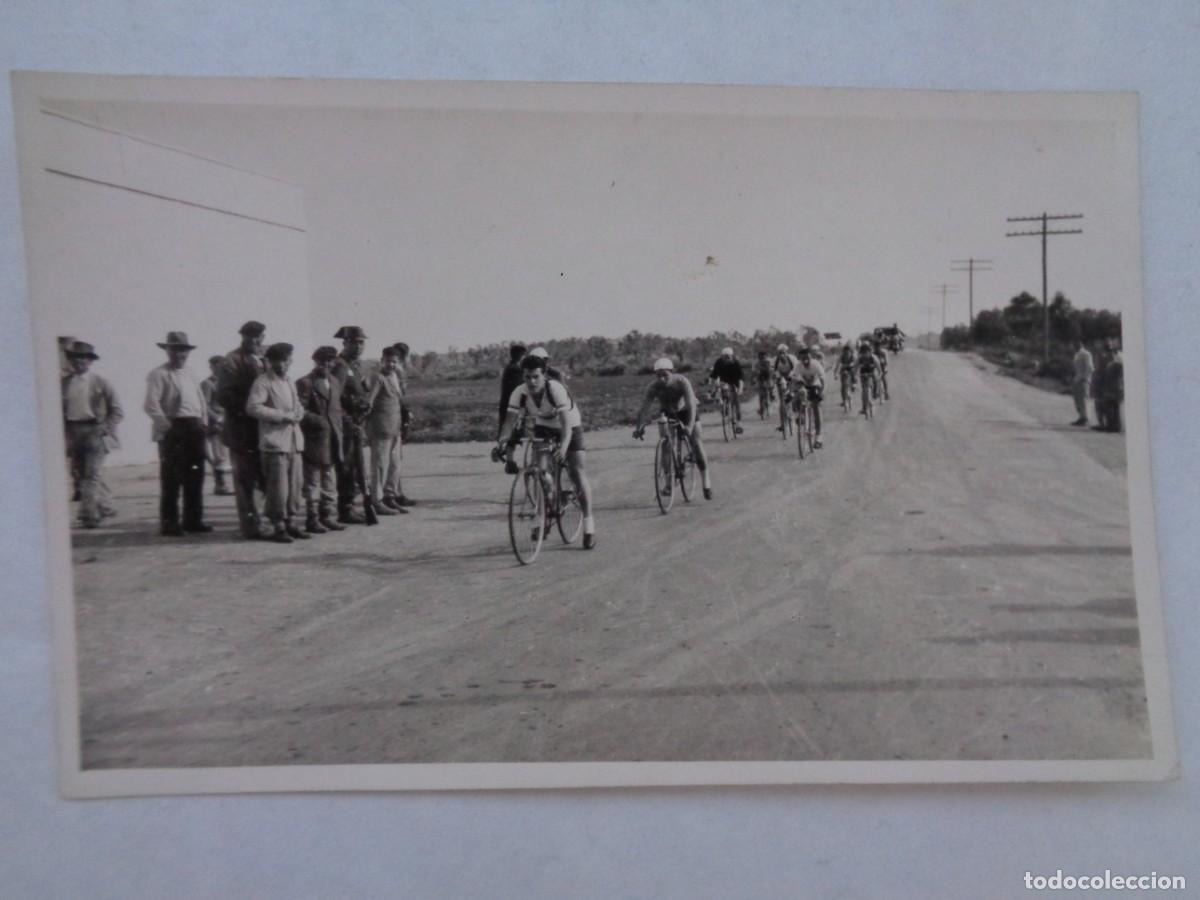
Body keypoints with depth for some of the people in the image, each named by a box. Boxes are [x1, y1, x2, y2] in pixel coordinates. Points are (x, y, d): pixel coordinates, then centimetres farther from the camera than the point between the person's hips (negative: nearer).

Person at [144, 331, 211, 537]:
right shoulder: (158, 374, -3)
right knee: (171, 480, -5)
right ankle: (169, 523, 0)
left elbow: (201, 400, 23)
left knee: (195, 477, 8)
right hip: (173, 430, -7)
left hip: (195, 429, 7)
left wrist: (204, 423, 10)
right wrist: (167, 426, -17)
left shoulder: (190, 375, 20)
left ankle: (193, 520, 15)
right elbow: (151, 404, -13)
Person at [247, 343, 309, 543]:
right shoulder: (263, 382, -6)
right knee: (278, 487, -7)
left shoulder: (289, 382, 20)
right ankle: (278, 527, 1)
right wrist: (282, 415, -17)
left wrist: (296, 414, 3)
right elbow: (253, 407, -18)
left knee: (296, 484, 7)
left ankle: (290, 523, 17)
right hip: (274, 442, -8)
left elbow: (298, 407, 28)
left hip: (294, 441, 8)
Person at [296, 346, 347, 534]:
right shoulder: (305, 383, -8)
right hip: (314, 442, -7)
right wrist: (318, 421, -20)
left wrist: (338, 432, 11)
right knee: (313, 483, -1)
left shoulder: (333, 382, 16)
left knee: (330, 483, 12)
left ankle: (329, 517, 18)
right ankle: (312, 520, 4)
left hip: (331, 442, 7)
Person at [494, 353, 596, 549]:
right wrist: (500, 443, -47)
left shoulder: (556, 390, -36)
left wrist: (563, 446, -60)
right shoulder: (520, 393, -25)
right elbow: (509, 421, -29)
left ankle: (588, 523, -7)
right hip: (543, 426, 4)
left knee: (577, 471, -12)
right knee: (539, 470, -13)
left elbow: (566, 423, -43)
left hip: (570, 424, -4)